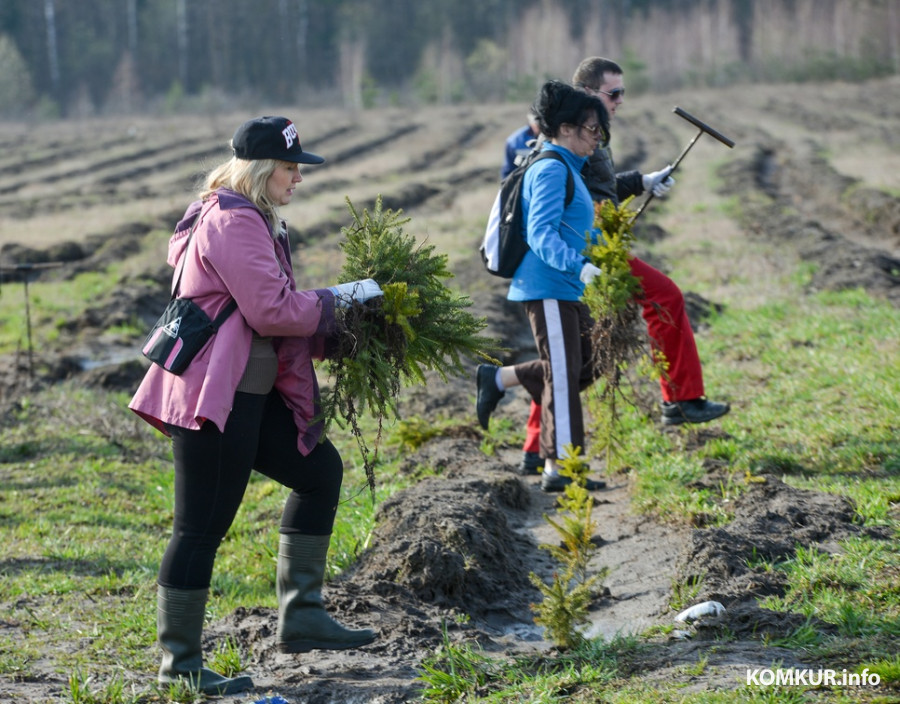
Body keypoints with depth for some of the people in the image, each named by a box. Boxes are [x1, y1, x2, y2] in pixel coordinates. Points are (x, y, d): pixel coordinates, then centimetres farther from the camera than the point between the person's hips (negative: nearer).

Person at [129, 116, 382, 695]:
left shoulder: (255, 222, 19)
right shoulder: (233, 222, -15)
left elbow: (274, 313, 21)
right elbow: (273, 311, -21)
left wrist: (335, 338, 10)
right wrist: (339, 298, -7)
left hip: (250, 393, 11)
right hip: (212, 396, -11)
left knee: (320, 469, 15)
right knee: (203, 526, -5)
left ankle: (301, 618, 19)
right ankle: (180, 664, 4)